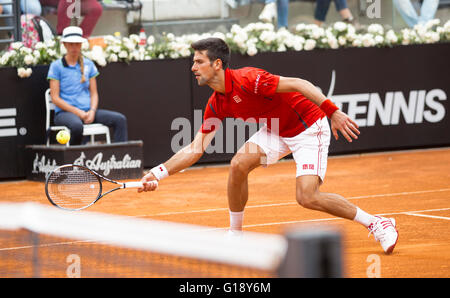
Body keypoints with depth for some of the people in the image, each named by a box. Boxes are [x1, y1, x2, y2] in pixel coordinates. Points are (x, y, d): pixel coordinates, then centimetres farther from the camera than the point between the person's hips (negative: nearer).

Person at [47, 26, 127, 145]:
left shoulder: (88, 65, 15)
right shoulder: (56, 66, 1)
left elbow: (94, 93, 15)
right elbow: (55, 98, -5)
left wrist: (92, 111, -7)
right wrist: (78, 112, -14)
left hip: (87, 110, 5)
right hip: (65, 112, -5)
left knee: (120, 119, -17)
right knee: (77, 125, -40)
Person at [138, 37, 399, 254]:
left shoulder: (246, 80, -27)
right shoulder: (217, 104, -1)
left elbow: (299, 84, -28)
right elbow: (197, 148, 3)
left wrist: (334, 112, -34)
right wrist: (158, 173, -4)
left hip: (309, 128, -8)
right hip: (277, 131, 8)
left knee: (307, 197, -20)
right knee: (239, 164, -11)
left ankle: (378, 224, -7)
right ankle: (235, 234, 7)